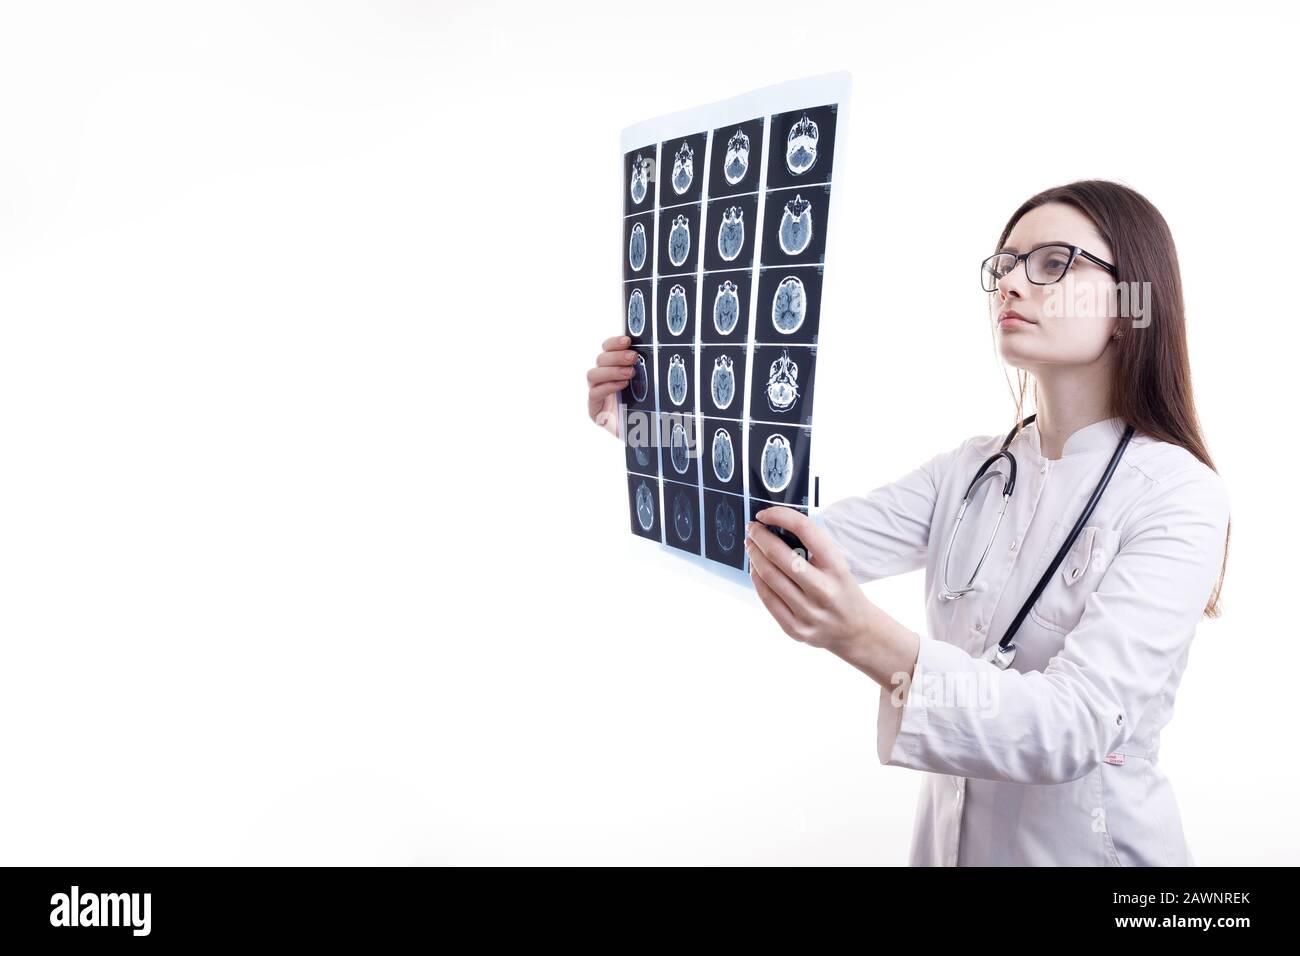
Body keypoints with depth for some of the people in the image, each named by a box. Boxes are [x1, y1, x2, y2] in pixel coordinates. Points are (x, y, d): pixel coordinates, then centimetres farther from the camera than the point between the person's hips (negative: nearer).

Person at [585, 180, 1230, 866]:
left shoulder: (1177, 493, -17)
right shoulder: (969, 470, -1)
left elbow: (1072, 728, -28)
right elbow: (800, 549, -11)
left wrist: (871, 642, -43)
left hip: (1093, 843, -4)